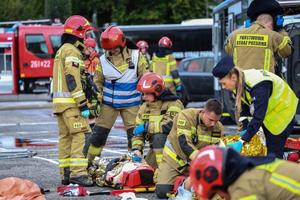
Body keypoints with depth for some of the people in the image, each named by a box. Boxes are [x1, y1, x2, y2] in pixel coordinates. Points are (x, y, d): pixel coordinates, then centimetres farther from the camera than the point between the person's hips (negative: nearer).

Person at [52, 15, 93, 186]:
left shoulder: (62, 50, 22)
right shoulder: (72, 52, -11)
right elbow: (73, 79, -19)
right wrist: (83, 104, -20)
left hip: (60, 101, 10)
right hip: (71, 102, -10)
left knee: (66, 136, 10)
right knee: (81, 135, -14)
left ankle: (66, 174, 12)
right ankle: (78, 172, -21)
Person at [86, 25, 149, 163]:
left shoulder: (136, 56, -6)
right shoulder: (103, 60, -2)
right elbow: (98, 82, 7)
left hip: (131, 104, -1)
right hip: (109, 103, 1)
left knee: (134, 134, -1)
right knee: (99, 133, 1)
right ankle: (89, 161, 12)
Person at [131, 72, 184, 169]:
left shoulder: (174, 104, -13)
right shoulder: (144, 107, 7)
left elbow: (169, 125, -27)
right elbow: (138, 131, 7)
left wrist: (146, 127, -19)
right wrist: (136, 148, -10)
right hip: (157, 147, 6)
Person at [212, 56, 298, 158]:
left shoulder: (258, 85, -38)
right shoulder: (239, 84, -13)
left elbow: (258, 116, -41)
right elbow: (245, 109, -5)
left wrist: (242, 141, -44)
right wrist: (245, 130, -19)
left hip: (282, 110, -8)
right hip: (269, 113, 8)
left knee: (274, 151, -9)